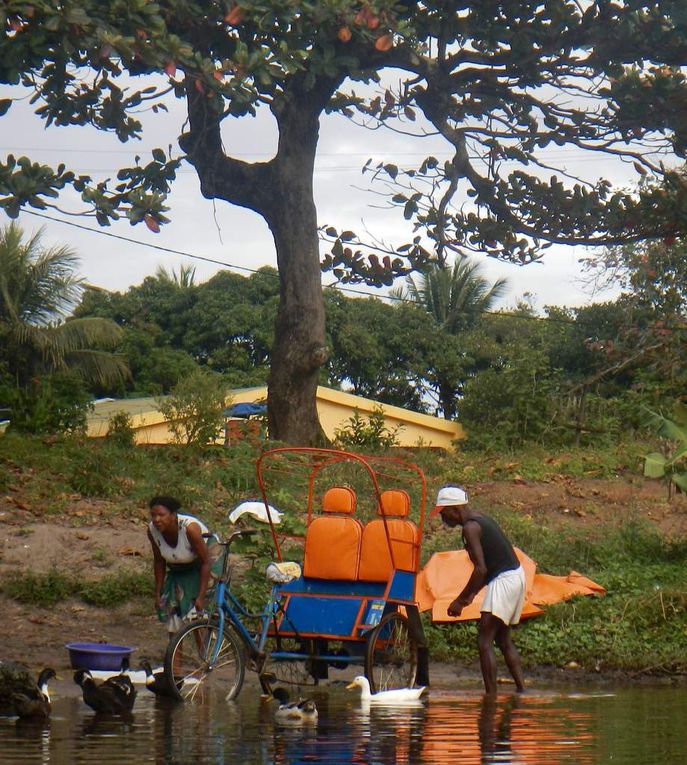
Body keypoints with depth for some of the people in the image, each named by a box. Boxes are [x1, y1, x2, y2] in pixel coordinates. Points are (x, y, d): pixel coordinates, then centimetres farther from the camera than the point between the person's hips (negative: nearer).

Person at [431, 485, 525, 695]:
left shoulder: (470, 528, -14)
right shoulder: (481, 520, 16)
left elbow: (481, 569, -21)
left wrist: (460, 600, -15)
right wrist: (472, 594, 17)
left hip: (504, 581, -10)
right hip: (516, 575, 10)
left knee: (484, 641, -10)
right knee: (503, 639, 21)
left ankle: (491, 695, -15)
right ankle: (521, 688, 21)